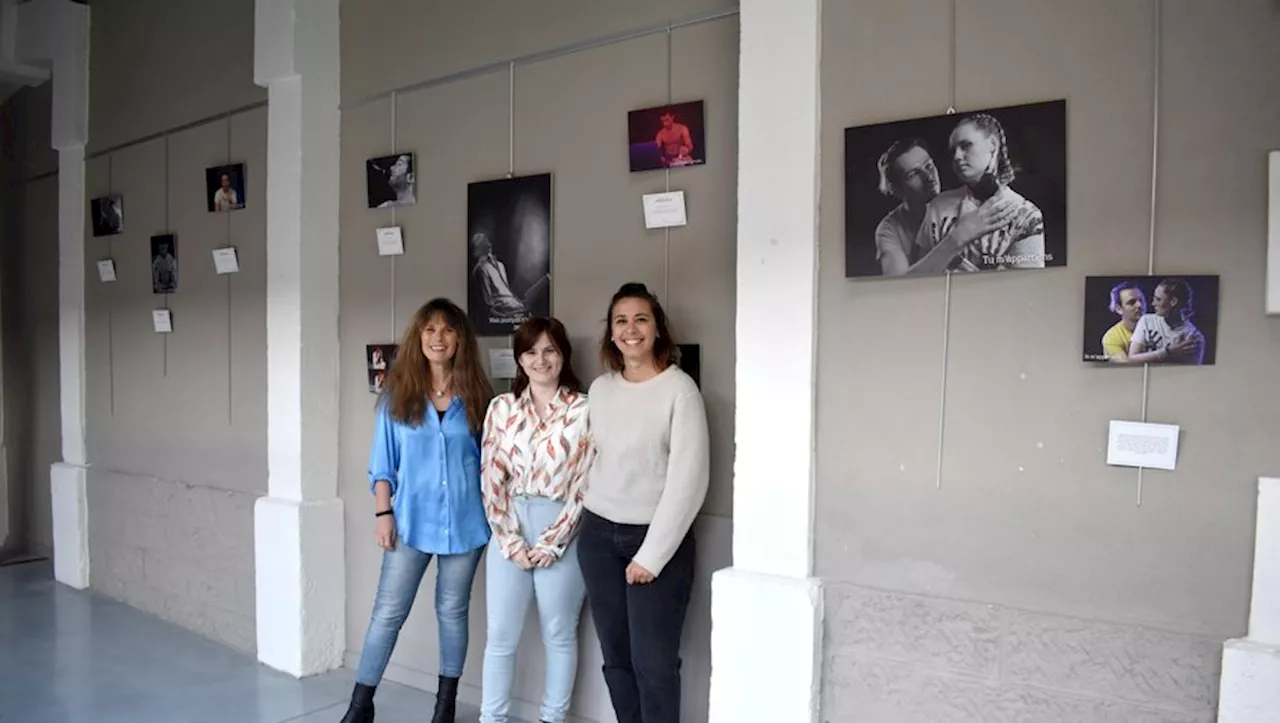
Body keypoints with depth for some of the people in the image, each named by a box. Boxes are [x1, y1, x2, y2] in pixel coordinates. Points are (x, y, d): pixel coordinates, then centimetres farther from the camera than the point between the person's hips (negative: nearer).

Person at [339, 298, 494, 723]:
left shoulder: (476, 396, -1)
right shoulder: (398, 393, -1)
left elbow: (489, 460, 4)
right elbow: (383, 462, 2)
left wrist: (493, 513, 1)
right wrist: (383, 513, -4)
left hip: (464, 522, 0)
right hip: (411, 521, 0)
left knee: (452, 611, 13)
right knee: (388, 612, 5)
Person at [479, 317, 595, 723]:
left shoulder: (584, 410, -4)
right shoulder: (502, 408, 4)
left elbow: (585, 484, -7)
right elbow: (491, 479, 1)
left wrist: (550, 543, -10)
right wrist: (512, 542, -6)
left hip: (562, 533, -2)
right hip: (509, 533, 2)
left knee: (559, 635, 11)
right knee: (501, 635, 8)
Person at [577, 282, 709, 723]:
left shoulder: (679, 389, -10)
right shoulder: (600, 389, 7)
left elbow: (688, 479, -14)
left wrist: (652, 554, -14)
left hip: (659, 538, -5)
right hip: (598, 534, 5)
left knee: (653, 662, -1)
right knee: (616, 656, 11)